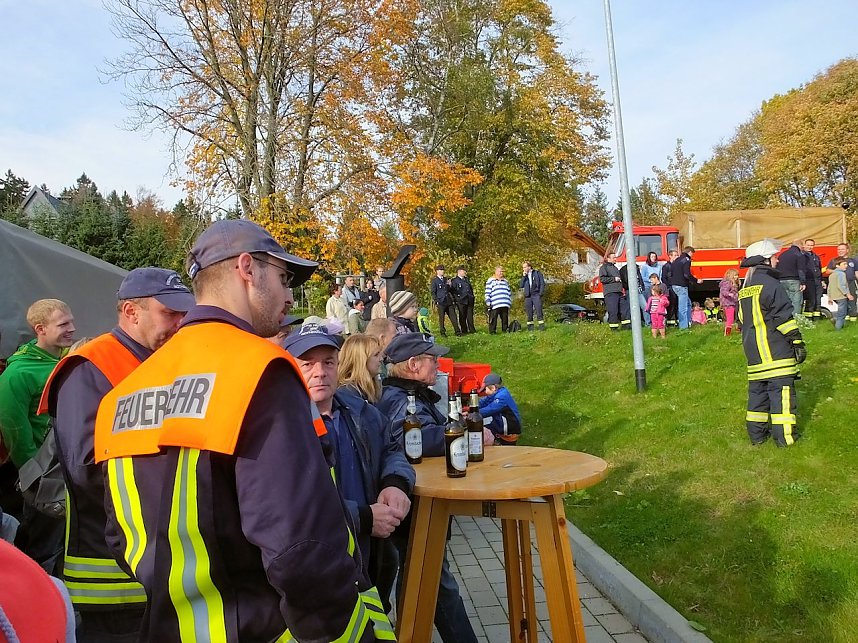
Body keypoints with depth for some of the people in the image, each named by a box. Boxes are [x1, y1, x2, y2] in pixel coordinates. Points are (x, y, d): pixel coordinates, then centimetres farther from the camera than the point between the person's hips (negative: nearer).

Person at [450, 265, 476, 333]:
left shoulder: (467, 279, 18)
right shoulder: (454, 280, -3)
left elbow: (471, 288, 26)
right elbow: (452, 291, -7)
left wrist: (473, 296, 19)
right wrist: (455, 299, -12)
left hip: (470, 300, 5)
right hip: (461, 301, -5)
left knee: (470, 316, 3)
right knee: (462, 316, 2)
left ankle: (472, 329, 7)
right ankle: (464, 330, 8)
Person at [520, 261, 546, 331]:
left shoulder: (537, 273, 5)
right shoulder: (524, 276, 15)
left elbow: (542, 283, 2)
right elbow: (521, 286, 5)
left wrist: (541, 293, -8)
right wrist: (523, 276, -3)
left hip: (536, 295, -4)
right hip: (528, 296, 4)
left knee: (539, 311, -9)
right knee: (529, 312, 3)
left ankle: (541, 325, -6)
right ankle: (530, 326, 8)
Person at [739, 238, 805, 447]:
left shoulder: (745, 287, 16)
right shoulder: (770, 283, -12)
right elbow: (784, 317, -15)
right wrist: (798, 342, -11)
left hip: (753, 352, 8)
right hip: (776, 351, -8)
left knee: (757, 391, 12)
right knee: (781, 390, -3)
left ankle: (756, 433, 16)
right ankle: (784, 435, -1)